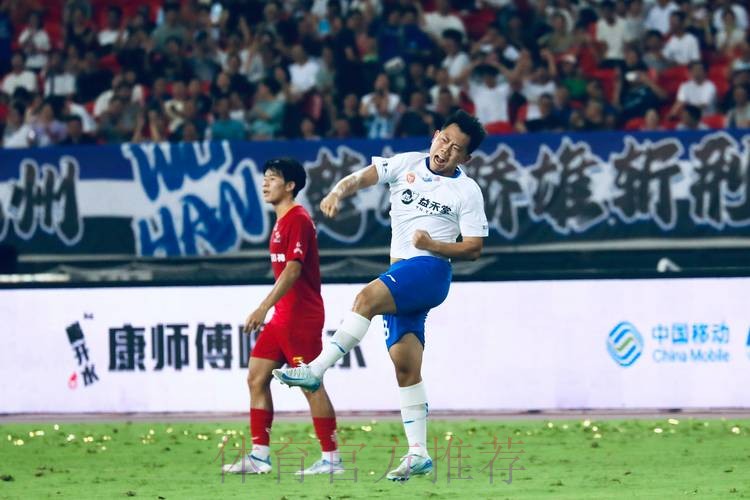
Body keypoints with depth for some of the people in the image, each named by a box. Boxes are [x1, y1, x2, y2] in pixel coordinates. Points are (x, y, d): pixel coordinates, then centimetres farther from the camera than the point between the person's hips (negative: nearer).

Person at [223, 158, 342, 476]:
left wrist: (264, 307, -29)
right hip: (283, 316, 10)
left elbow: (292, 270, -23)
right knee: (257, 378, 6)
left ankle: (331, 459, -1)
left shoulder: (298, 220, -14)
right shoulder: (282, 222, 16)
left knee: (311, 385, -6)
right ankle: (259, 456, 8)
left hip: (301, 316, -10)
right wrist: (269, 310, 22)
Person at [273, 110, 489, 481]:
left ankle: (316, 370, -33)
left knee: (368, 296, -31)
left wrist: (434, 245, -16)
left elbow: (473, 248, 1)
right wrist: (338, 192, -25)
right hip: (399, 277, 5)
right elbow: (364, 176, -3)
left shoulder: (467, 192, 1)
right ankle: (418, 454, 5)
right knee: (405, 365, 2)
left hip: (429, 270, -5)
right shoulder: (407, 164, 9)